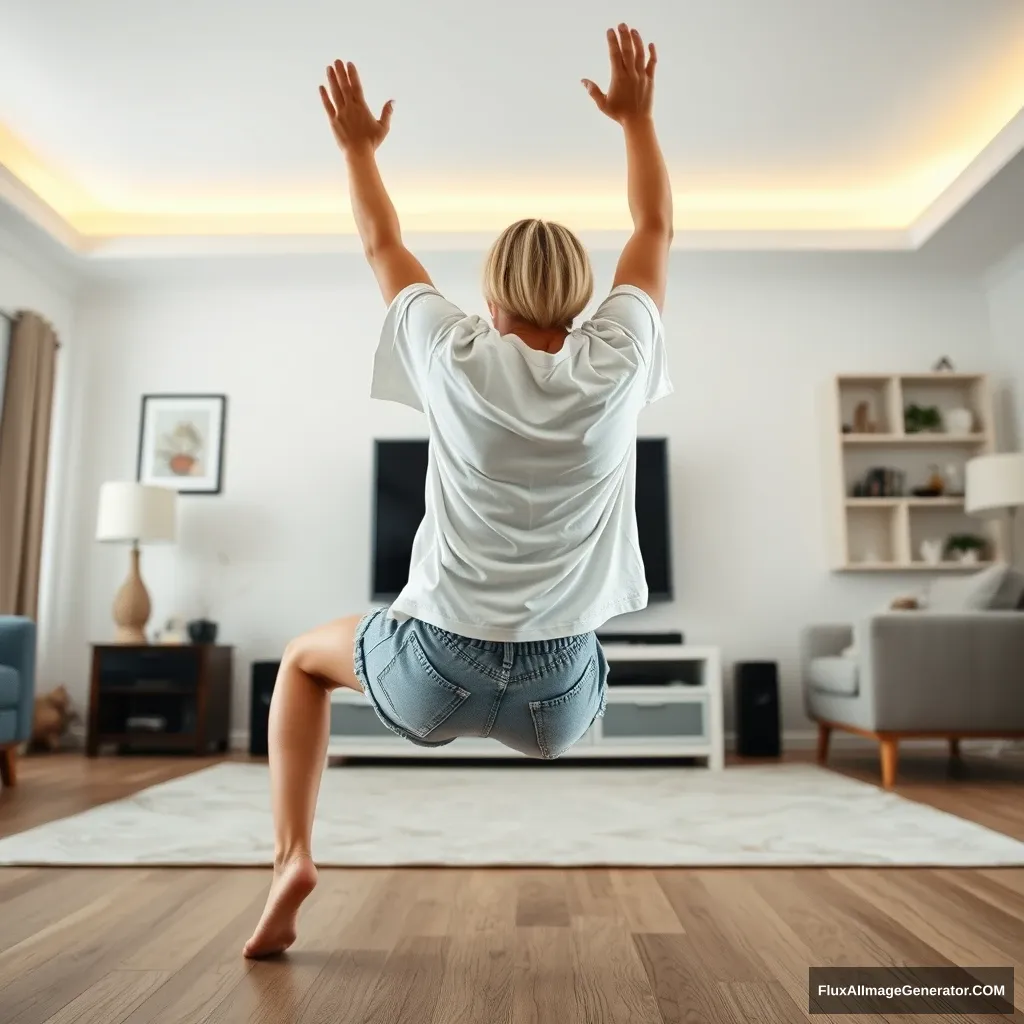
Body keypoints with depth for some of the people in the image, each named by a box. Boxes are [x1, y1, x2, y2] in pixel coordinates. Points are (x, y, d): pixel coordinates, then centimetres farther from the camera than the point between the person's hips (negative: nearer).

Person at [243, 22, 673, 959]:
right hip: (558, 688, 2)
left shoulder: (455, 360, -8)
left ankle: (292, 855, 16)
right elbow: (657, 229, 11)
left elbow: (383, 246, 11)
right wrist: (637, 117, 21)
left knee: (305, 659, 27)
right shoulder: (616, 365, -6)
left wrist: (359, 146, 25)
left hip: (437, 669, -1)